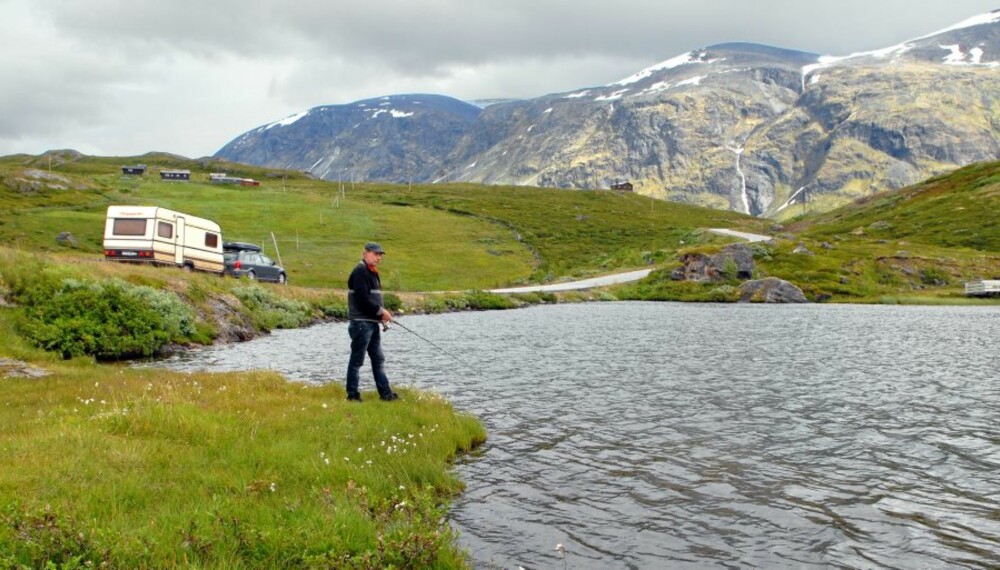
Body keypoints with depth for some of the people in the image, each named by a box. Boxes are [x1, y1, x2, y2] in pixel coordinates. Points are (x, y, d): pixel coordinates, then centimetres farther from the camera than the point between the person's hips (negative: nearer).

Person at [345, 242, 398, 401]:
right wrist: (381, 311, -14)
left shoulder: (372, 272, 18)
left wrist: (382, 313, 6)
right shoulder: (360, 271, -13)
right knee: (357, 360, -2)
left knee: (378, 359, 12)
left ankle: (385, 392, 18)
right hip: (361, 323, -10)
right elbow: (362, 299, -22)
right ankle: (352, 394, 5)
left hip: (372, 323, 10)